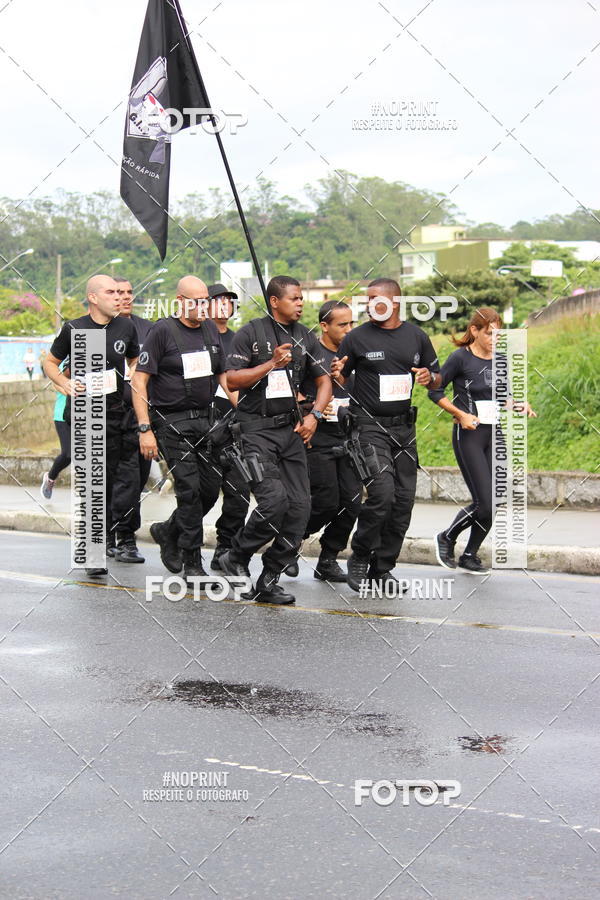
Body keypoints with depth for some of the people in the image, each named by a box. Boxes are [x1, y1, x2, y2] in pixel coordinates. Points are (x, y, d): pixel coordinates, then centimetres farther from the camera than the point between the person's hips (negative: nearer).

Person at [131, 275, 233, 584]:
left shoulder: (211, 330, 12)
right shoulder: (163, 330, -8)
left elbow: (224, 376, 20)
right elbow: (139, 381, -9)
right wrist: (145, 429, -16)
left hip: (204, 421, 6)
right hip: (172, 423, -6)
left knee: (210, 489, 4)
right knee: (189, 489, -10)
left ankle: (168, 532, 29)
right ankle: (192, 563, 0)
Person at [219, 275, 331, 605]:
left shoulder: (305, 338, 12)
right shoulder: (251, 333, -2)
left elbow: (323, 380, 16)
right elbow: (232, 379, -8)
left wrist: (313, 415, 0)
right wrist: (271, 364, -16)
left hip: (291, 429, 6)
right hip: (257, 429, -6)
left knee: (299, 506, -3)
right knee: (274, 500, -20)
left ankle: (269, 581, 6)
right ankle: (235, 559, 4)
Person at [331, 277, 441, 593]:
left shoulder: (416, 336, 9)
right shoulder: (357, 338, -1)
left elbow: (437, 378, 17)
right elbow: (340, 379, 4)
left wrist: (429, 377, -6)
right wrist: (337, 375, -19)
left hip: (404, 425, 5)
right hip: (370, 424, -5)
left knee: (404, 499, 3)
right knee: (382, 493, -19)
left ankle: (382, 567, 14)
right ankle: (359, 558, 1)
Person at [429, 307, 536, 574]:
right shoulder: (461, 358, -9)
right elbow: (435, 391, -5)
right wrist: (460, 414, -14)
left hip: (494, 434, 6)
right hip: (468, 435, -6)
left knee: (494, 503, 3)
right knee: (484, 502, -12)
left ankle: (469, 555, 18)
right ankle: (447, 538, 12)